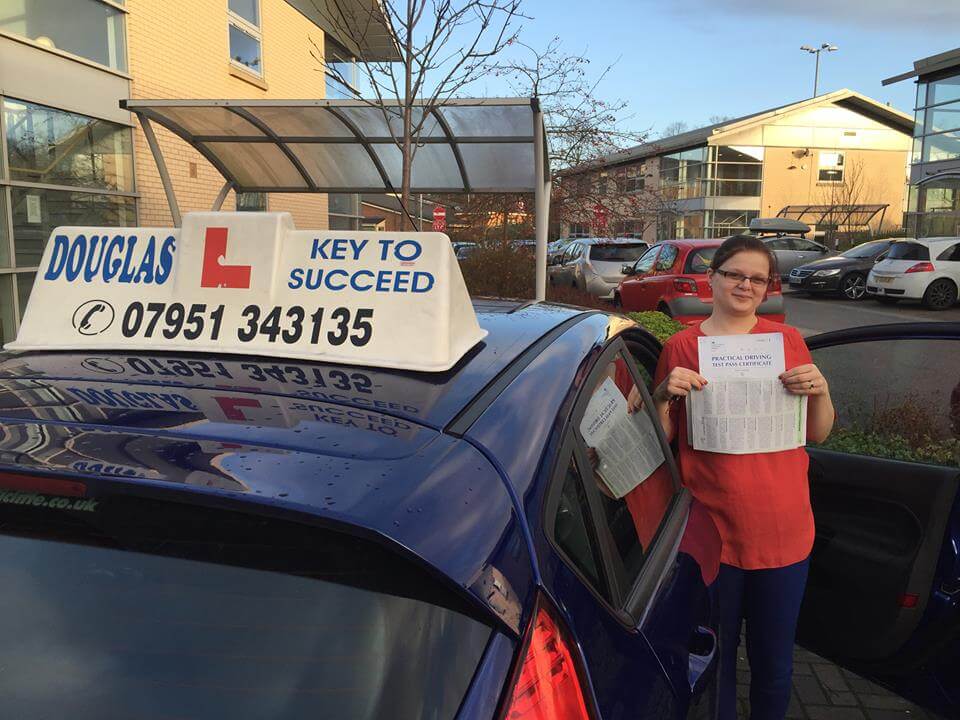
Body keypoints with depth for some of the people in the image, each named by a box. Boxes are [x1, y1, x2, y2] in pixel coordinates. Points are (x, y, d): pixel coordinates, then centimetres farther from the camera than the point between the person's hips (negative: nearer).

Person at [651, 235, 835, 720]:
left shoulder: (788, 341, 4)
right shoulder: (681, 347, 0)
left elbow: (818, 435, 8)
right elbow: (663, 439, 3)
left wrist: (820, 392, -10)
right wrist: (664, 395, -15)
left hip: (782, 530, 2)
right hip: (710, 529, -1)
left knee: (774, 661, 15)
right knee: (715, 657, 12)